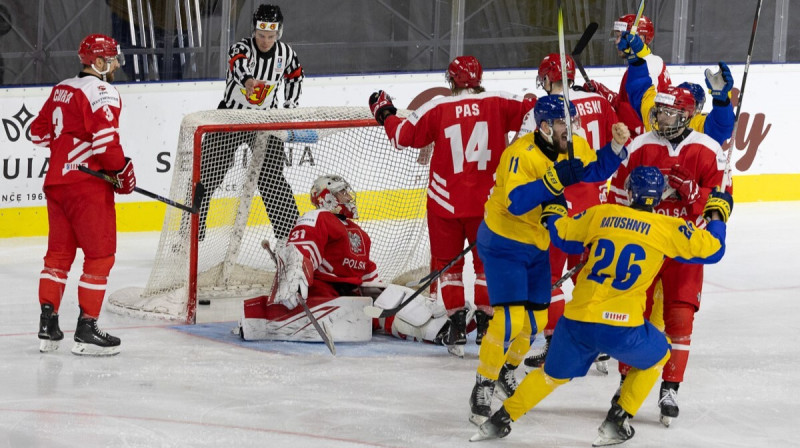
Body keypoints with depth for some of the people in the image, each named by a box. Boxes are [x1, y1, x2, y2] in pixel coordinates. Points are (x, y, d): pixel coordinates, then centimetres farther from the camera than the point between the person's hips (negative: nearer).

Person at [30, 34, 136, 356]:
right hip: (87, 183, -8)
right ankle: (87, 330, -2)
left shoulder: (61, 89, 14)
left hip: (56, 181, 8)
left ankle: (47, 324, 12)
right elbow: (106, 139, -22)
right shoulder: (102, 92, -12)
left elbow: (39, 132, 19)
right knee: (100, 254, -1)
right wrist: (123, 170, -10)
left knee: (59, 253, 14)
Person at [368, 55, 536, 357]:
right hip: (488, 203, 1)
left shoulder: (437, 109, -6)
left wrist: (384, 113, 14)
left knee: (448, 262, 13)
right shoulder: (498, 104, -5)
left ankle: (457, 325, 7)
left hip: (446, 202, -1)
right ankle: (486, 325, 11)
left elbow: (403, 136, -2)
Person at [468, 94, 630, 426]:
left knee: (536, 320, 14)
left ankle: (507, 371, 38)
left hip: (537, 244, 8)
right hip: (503, 244, -8)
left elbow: (597, 170, 9)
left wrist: (616, 146, -9)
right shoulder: (521, 154, -28)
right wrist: (555, 179, -46)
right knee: (510, 319, -17)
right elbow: (516, 202, -38)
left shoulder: (574, 147, -5)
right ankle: (484, 386, -2)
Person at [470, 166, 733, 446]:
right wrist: (717, 214, 21)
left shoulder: (602, 213, 8)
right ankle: (617, 423, 20)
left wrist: (553, 209, 40)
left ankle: (501, 420, 28)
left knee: (554, 374, 26)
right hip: (621, 326, -4)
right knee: (656, 357, 26)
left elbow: (562, 235, 20)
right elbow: (710, 250, 3)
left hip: (577, 320, 4)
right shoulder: (667, 227, -1)